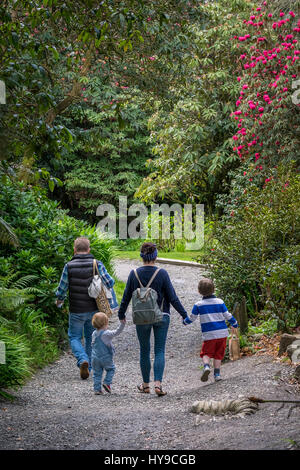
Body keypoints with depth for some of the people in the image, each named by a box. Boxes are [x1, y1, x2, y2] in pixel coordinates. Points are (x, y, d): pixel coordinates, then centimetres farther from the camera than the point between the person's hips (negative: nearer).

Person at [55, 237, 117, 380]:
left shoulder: (69, 266, -10)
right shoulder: (97, 265, -7)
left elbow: (62, 289, -5)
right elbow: (110, 283, -10)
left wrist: (59, 301, 16)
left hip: (76, 311, -2)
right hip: (93, 309, 2)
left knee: (74, 337, 11)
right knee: (90, 337, 19)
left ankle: (83, 360, -14)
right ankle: (87, 367, 25)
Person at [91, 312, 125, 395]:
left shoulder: (94, 334, 3)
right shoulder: (107, 333, -16)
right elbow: (117, 332, -21)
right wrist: (122, 323, -21)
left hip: (95, 358, 5)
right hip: (106, 358, -5)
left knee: (97, 373, 11)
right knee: (111, 369, 18)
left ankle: (97, 389, 8)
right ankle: (107, 383, 5)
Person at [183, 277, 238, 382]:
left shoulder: (198, 305, -3)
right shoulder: (220, 302, 2)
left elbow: (192, 318, 5)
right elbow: (227, 316, 8)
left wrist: (185, 321, 27)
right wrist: (234, 325, 26)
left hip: (209, 335, -2)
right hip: (222, 333, 2)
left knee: (206, 353, 8)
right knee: (218, 354, 11)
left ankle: (206, 366, -20)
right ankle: (217, 374, 8)